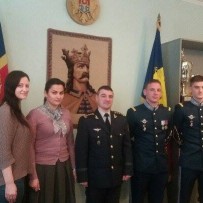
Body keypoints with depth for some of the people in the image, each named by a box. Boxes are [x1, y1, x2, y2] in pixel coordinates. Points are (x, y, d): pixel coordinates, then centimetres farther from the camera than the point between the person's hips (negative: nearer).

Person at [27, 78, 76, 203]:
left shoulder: (66, 114, 4)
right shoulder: (35, 114, -11)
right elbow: (30, 146, -9)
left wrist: (73, 167, 13)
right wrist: (33, 175, -8)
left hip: (64, 167, 5)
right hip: (43, 167, -4)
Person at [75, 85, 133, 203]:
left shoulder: (121, 119, 4)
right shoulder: (86, 121, -8)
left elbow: (127, 146, 7)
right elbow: (81, 149, -9)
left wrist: (128, 169, 3)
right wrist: (82, 175, -10)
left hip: (116, 176, 4)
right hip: (95, 177, -3)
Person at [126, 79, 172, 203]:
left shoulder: (167, 112, 4)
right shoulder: (133, 112, -9)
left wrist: (163, 147, 14)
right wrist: (138, 150, 3)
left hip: (161, 166, 4)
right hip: (140, 166, -3)